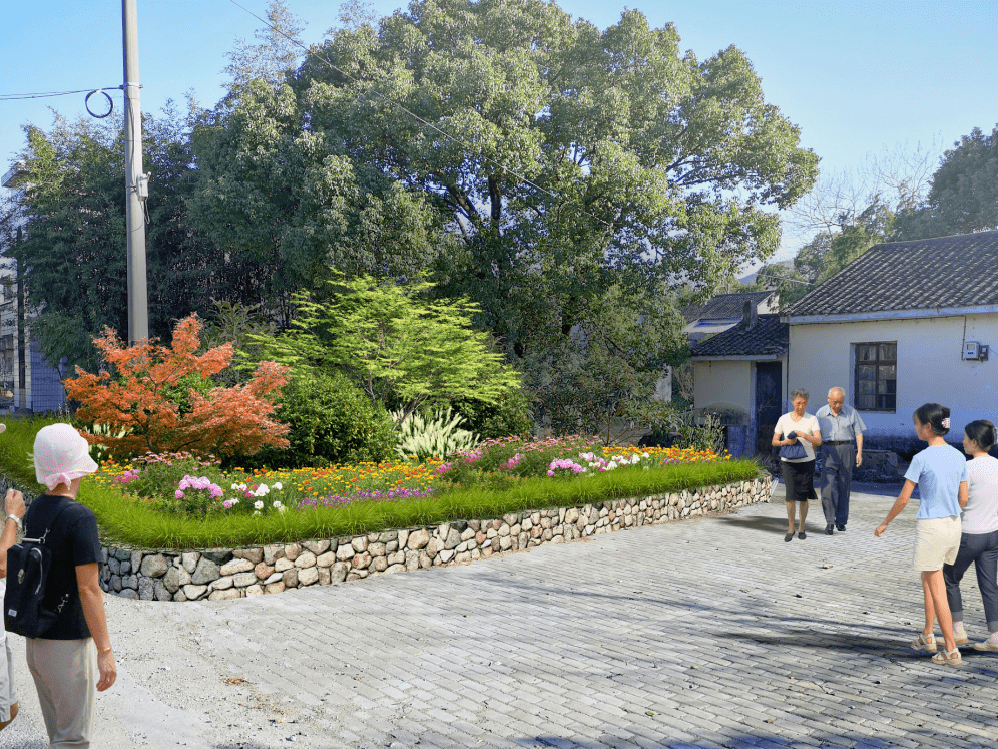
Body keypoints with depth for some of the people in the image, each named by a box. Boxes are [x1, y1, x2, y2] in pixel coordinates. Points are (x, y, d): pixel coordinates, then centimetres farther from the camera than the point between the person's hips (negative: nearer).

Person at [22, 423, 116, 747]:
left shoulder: (33, 511, 5)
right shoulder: (80, 518, -19)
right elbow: (88, 589, -21)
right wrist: (105, 651, -17)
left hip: (35, 641, 8)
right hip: (68, 643, -8)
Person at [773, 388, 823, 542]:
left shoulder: (812, 419, -2)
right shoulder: (783, 419, 3)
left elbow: (818, 441, -13)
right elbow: (774, 442, 7)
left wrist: (803, 434, -29)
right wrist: (785, 442, -14)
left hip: (807, 462, 0)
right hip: (789, 462, 0)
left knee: (804, 497, 6)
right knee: (791, 494, -9)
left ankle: (801, 528, 22)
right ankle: (790, 529, 2)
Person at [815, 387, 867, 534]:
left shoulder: (851, 412, 3)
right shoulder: (821, 413, 2)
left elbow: (858, 433, 6)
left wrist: (859, 453, -3)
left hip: (846, 450, 1)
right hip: (828, 451, -1)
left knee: (844, 488, 6)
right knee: (828, 488, -11)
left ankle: (841, 521, 17)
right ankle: (830, 522, -4)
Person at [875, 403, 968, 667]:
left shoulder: (922, 459, -15)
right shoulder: (958, 456, 3)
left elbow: (903, 499, -12)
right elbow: (963, 499, 8)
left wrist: (885, 523, 2)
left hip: (930, 527, -7)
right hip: (953, 526, 7)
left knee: (937, 589, 2)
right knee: (928, 579, 23)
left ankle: (952, 651, 6)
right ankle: (927, 636, 28)